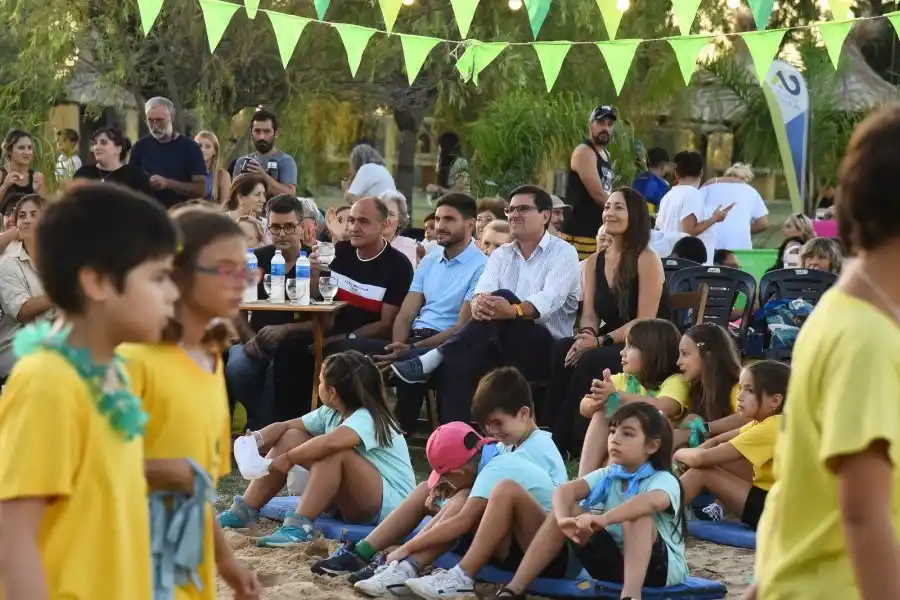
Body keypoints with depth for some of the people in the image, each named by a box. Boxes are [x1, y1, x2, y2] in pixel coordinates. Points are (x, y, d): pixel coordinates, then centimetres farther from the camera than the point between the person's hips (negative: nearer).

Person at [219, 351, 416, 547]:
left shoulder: (367, 418, -23)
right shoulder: (330, 413, 4)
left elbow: (331, 442, -43)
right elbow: (286, 426, 8)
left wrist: (289, 458, -30)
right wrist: (257, 439, -13)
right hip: (351, 500, 9)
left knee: (335, 453, -35)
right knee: (291, 437, 0)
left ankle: (300, 525, -35)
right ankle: (243, 511, -3)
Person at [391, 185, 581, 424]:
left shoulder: (563, 253, 1)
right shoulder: (501, 254, 18)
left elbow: (550, 299, -18)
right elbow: (484, 289, -3)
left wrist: (513, 310, -40)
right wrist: (478, 302, -30)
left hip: (548, 349, -4)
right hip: (505, 346, 4)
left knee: (503, 297, -32)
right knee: (455, 363, -30)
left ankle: (433, 358, -32)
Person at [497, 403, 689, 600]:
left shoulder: (664, 480, -13)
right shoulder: (606, 476, 4)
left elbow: (653, 501, -40)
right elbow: (565, 491, -14)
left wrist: (603, 519, -53)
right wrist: (564, 520, -38)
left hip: (661, 568, -5)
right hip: (614, 563, 5)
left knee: (637, 514, -31)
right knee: (568, 510, -10)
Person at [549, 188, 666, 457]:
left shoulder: (647, 260, -8)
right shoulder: (594, 262, 13)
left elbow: (645, 321, -14)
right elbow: (590, 314, 7)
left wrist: (601, 341, -23)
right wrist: (587, 335, -17)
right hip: (609, 345, 6)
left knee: (590, 361, -34)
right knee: (562, 350, -26)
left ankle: (566, 442, -25)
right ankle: (552, 437, -28)